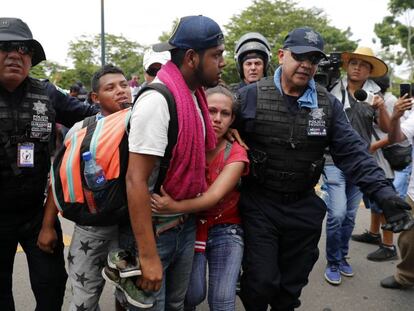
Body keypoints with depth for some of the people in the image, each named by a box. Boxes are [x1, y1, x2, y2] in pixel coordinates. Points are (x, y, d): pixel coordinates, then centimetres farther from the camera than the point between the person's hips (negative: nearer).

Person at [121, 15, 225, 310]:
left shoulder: (194, 95, 4)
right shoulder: (157, 100, -22)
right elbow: (136, 180, -25)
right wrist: (148, 256, -25)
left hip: (187, 224, 8)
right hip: (154, 229, -8)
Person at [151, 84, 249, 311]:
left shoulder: (236, 153, -11)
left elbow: (214, 195, -26)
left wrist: (176, 207, -42)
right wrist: (172, 208, -30)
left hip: (225, 230, 0)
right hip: (190, 227, 0)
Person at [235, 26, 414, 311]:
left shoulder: (329, 104, 1)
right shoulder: (251, 96, -6)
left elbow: (352, 152, -4)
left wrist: (383, 192, -16)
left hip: (304, 209, 3)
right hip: (259, 205, -3)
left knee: (292, 284, 17)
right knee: (261, 282, 1)